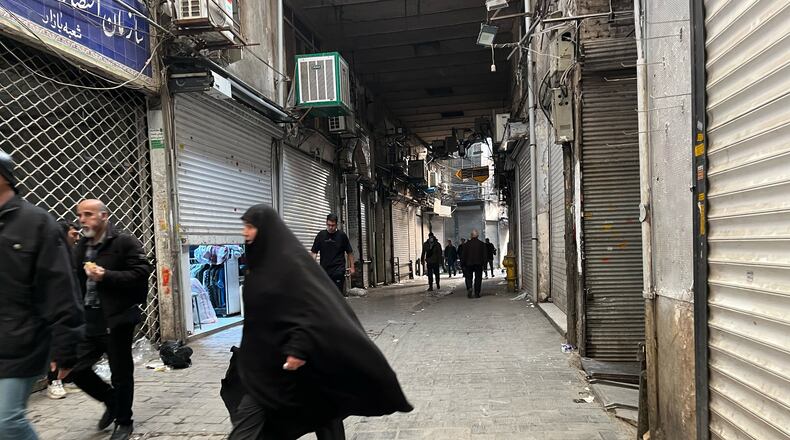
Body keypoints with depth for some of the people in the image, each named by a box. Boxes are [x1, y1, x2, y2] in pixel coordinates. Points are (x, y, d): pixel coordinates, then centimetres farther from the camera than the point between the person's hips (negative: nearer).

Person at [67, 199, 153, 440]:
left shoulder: (125, 242, -8)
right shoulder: (81, 247, 14)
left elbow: (141, 274, -17)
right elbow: (77, 282, 23)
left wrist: (106, 276, -22)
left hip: (116, 320, -6)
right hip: (88, 320, 7)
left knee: (121, 374, 4)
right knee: (76, 369, 6)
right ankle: (111, 400, 32)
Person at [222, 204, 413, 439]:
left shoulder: (289, 261, -18)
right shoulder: (259, 262, 8)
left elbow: (311, 308, -24)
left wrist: (298, 348, -29)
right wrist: (248, 351, 22)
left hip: (287, 356, -8)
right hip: (263, 357, 8)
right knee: (246, 420, 9)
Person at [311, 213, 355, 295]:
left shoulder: (342, 235, -1)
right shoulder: (321, 235, 4)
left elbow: (349, 252, 6)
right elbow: (314, 252, 5)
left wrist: (352, 267, 4)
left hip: (338, 270, -3)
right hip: (324, 269, 3)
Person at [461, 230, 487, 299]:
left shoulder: (466, 244, -3)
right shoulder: (482, 244, -1)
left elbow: (463, 255, -1)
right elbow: (484, 255, 0)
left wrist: (464, 263, 8)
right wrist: (483, 263, 8)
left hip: (469, 263, 0)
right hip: (479, 264, 1)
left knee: (469, 277, 9)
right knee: (478, 278, 6)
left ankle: (469, 288, -16)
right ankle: (477, 293, 4)